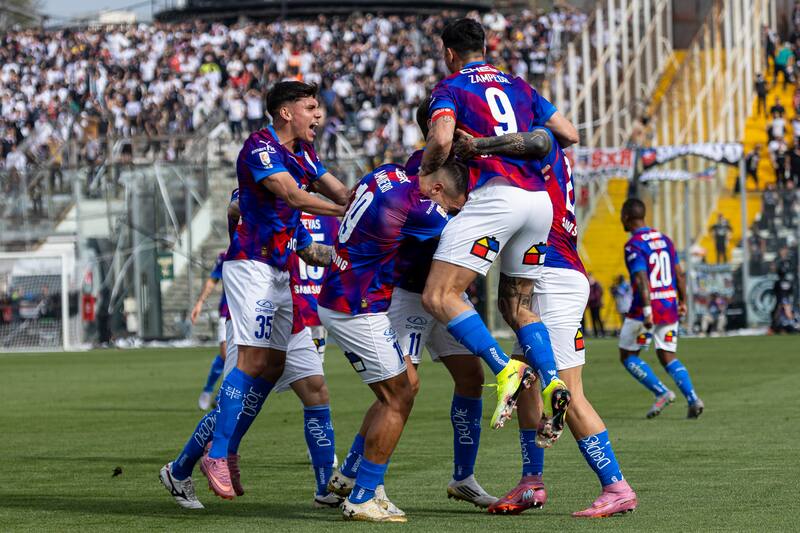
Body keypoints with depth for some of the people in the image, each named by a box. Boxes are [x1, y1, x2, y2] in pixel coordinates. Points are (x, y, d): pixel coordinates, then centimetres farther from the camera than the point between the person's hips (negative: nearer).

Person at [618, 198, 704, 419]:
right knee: (668, 357, 12)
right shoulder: (664, 239, 11)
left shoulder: (633, 245, -12)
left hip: (647, 308, -7)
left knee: (628, 357, 8)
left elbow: (642, 279, -22)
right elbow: (679, 273, 14)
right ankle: (693, 399, -7)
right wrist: (682, 302, 22)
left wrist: (647, 310, -28)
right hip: (670, 306, 7)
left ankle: (662, 393, -5)